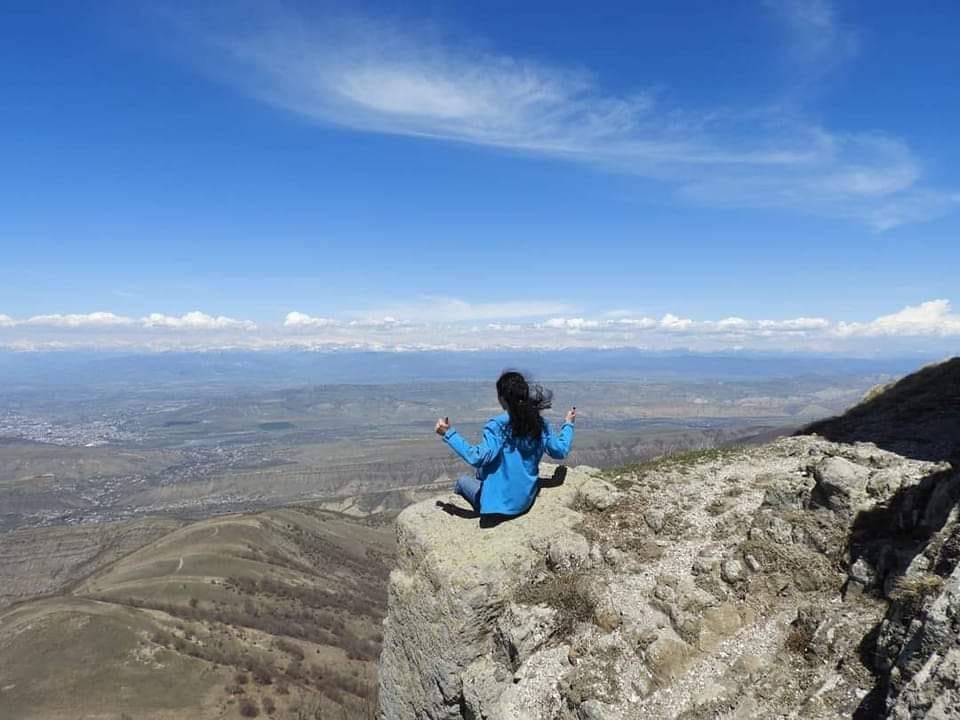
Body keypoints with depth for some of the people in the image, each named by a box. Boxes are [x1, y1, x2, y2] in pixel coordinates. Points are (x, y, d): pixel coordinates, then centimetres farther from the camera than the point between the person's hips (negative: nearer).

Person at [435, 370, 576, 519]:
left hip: (501, 501, -5)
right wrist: (568, 424, 18)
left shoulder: (498, 425, -22)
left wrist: (449, 434, -24)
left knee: (463, 480, 23)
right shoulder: (541, 424, -6)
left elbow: (479, 458, -29)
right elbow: (560, 451, 2)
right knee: (482, 470, 27)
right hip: (526, 500, 5)